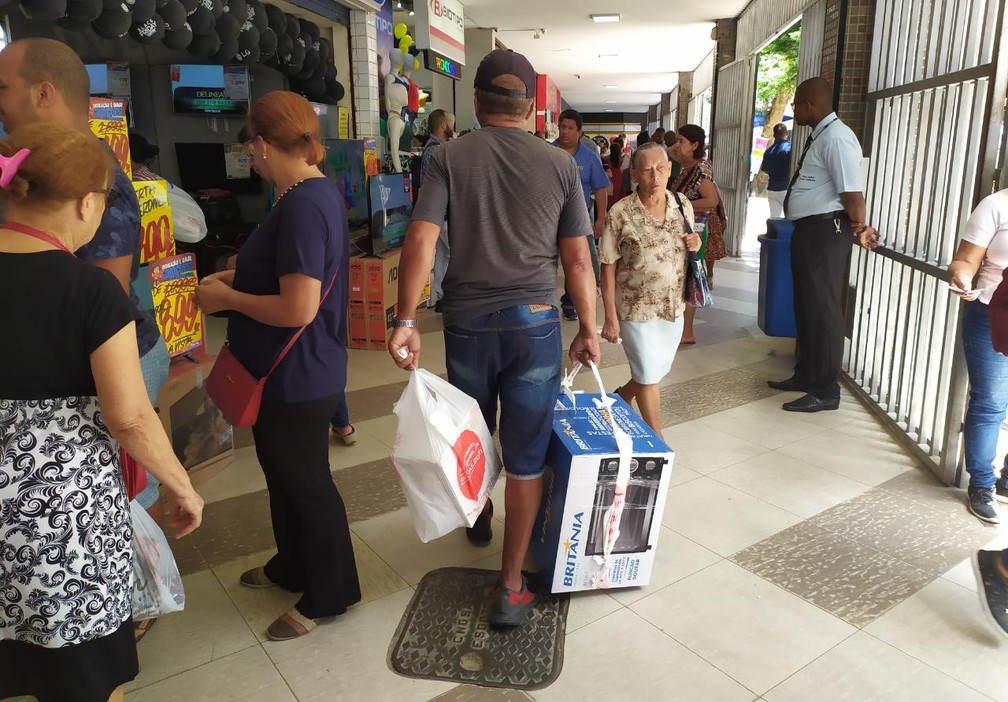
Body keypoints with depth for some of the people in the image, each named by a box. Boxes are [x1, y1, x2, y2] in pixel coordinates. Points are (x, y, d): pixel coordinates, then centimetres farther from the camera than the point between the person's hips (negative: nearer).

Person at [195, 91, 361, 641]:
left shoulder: (302, 207, -25)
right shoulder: (318, 192, 7)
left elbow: (298, 308, -30)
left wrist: (227, 299, -17)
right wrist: (239, 279, 9)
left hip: (297, 379, -10)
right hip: (290, 373, 10)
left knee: (306, 483, 7)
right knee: (284, 474, 25)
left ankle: (329, 595, 28)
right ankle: (292, 568, 46)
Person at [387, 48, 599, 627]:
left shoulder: (450, 158, -1)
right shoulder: (560, 164, 0)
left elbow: (420, 240, -12)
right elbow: (577, 259, 0)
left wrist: (406, 321, -8)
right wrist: (589, 329, 9)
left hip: (468, 322, 1)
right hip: (535, 322, -1)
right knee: (526, 458, 7)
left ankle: (479, 518, 51)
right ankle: (511, 589, 13)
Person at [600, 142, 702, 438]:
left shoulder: (683, 205, 0)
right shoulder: (620, 213, -14)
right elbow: (608, 269, -11)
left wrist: (695, 245, -9)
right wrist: (611, 318, -13)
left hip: (674, 307, 5)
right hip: (637, 309, -5)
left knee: (656, 372, 19)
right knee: (649, 376, 4)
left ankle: (617, 400, 46)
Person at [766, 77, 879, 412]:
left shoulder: (836, 138, -18)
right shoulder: (819, 137, 15)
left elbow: (852, 194, -22)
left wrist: (859, 230, -9)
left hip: (825, 233, -10)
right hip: (809, 231, 10)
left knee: (822, 310, -2)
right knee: (805, 307, 19)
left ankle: (825, 391, 10)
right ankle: (805, 375, 34)